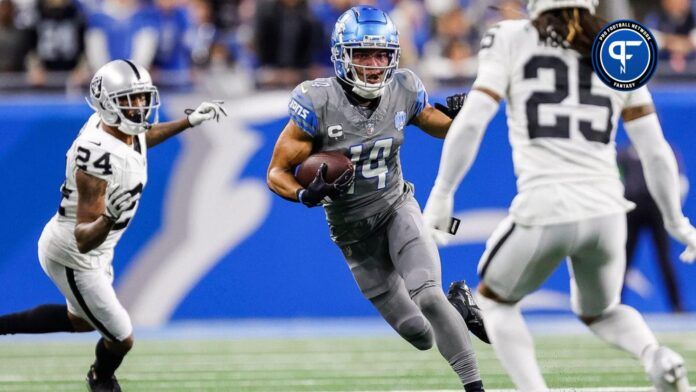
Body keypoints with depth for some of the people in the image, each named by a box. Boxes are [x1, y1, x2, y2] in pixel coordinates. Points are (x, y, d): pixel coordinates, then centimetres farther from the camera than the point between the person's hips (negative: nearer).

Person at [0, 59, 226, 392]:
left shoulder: (124, 126, -11)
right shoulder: (98, 156, -37)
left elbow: (140, 140, 19)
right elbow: (84, 239, -35)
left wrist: (189, 121, 18)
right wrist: (108, 220, -56)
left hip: (95, 249, 9)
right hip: (73, 257, -9)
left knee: (80, 321, 32)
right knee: (121, 339, 10)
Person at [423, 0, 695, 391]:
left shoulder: (512, 40, 5)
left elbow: (471, 122, -6)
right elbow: (657, 154, 12)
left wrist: (442, 193, 2)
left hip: (543, 213, -3)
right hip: (606, 212, 3)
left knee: (495, 299, 26)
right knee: (600, 312, 30)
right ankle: (656, 356, -2)